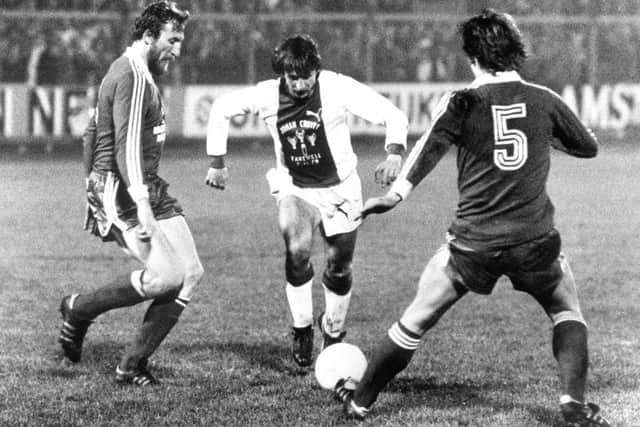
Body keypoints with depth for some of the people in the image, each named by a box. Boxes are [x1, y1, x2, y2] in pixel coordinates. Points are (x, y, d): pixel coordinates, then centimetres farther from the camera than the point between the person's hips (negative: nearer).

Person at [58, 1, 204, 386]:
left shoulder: (142, 74, 18)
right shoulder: (133, 78, -15)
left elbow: (93, 133, 26)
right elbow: (128, 145, -24)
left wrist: (95, 181, 28)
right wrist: (142, 205, -30)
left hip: (149, 187, 11)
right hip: (122, 191, -11)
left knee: (191, 273, 1)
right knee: (166, 276, -20)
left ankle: (133, 365, 5)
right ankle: (79, 310, 1)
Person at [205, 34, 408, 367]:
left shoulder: (337, 88, -21)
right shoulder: (266, 95, -14)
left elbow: (392, 115, -20)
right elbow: (222, 109, 3)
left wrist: (394, 155, -37)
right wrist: (217, 162, 2)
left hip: (340, 189, 0)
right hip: (294, 189, 0)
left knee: (339, 268, 8)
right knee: (297, 250, -27)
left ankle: (333, 334, 36)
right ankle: (302, 329, -8)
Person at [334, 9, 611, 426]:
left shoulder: (463, 103, -4)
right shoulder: (545, 101, 2)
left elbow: (430, 147, -20)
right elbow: (589, 146, 15)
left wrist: (395, 193, -25)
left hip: (473, 242, -1)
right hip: (535, 241, 1)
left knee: (417, 318, 12)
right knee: (568, 311, 23)